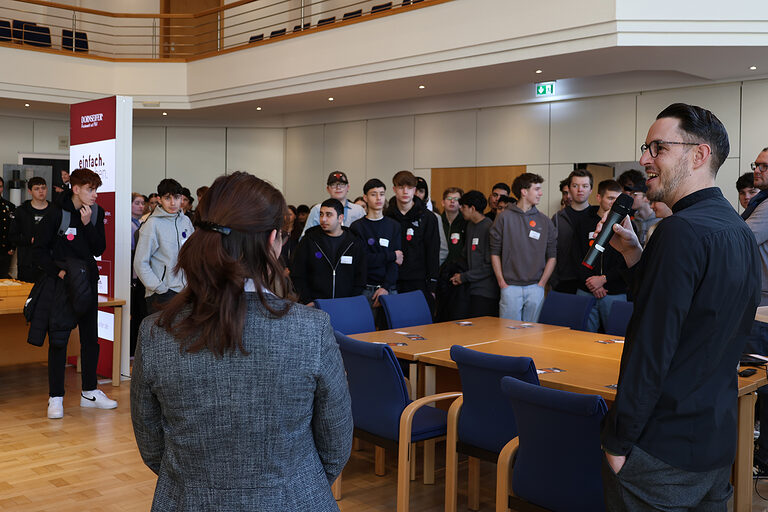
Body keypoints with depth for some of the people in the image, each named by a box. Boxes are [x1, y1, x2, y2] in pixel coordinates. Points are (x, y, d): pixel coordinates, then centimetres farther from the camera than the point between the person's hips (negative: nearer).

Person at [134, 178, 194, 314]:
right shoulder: (152, 224, -8)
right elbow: (140, 263, -10)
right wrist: (160, 289, -13)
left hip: (186, 289, 5)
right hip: (162, 295, -5)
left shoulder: (186, 221, 9)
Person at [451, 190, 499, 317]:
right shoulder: (470, 225, 13)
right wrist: (460, 273, 5)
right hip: (473, 290, 8)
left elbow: (490, 266, -16)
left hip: (486, 292, -8)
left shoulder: (489, 228, -14)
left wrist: (464, 277, -10)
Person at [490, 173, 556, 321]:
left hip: (535, 288, 2)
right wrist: (501, 282, -4)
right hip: (510, 287, -2)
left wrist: (542, 283, 0)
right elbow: (495, 252, 2)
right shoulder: (504, 217, 1)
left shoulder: (545, 221, 8)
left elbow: (552, 255, 8)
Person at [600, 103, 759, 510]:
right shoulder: (739, 231, 9)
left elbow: (651, 349, -24)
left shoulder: (682, 230, -21)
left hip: (664, 449, -9)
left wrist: (617, 442, -16)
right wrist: (633, 253, 8)